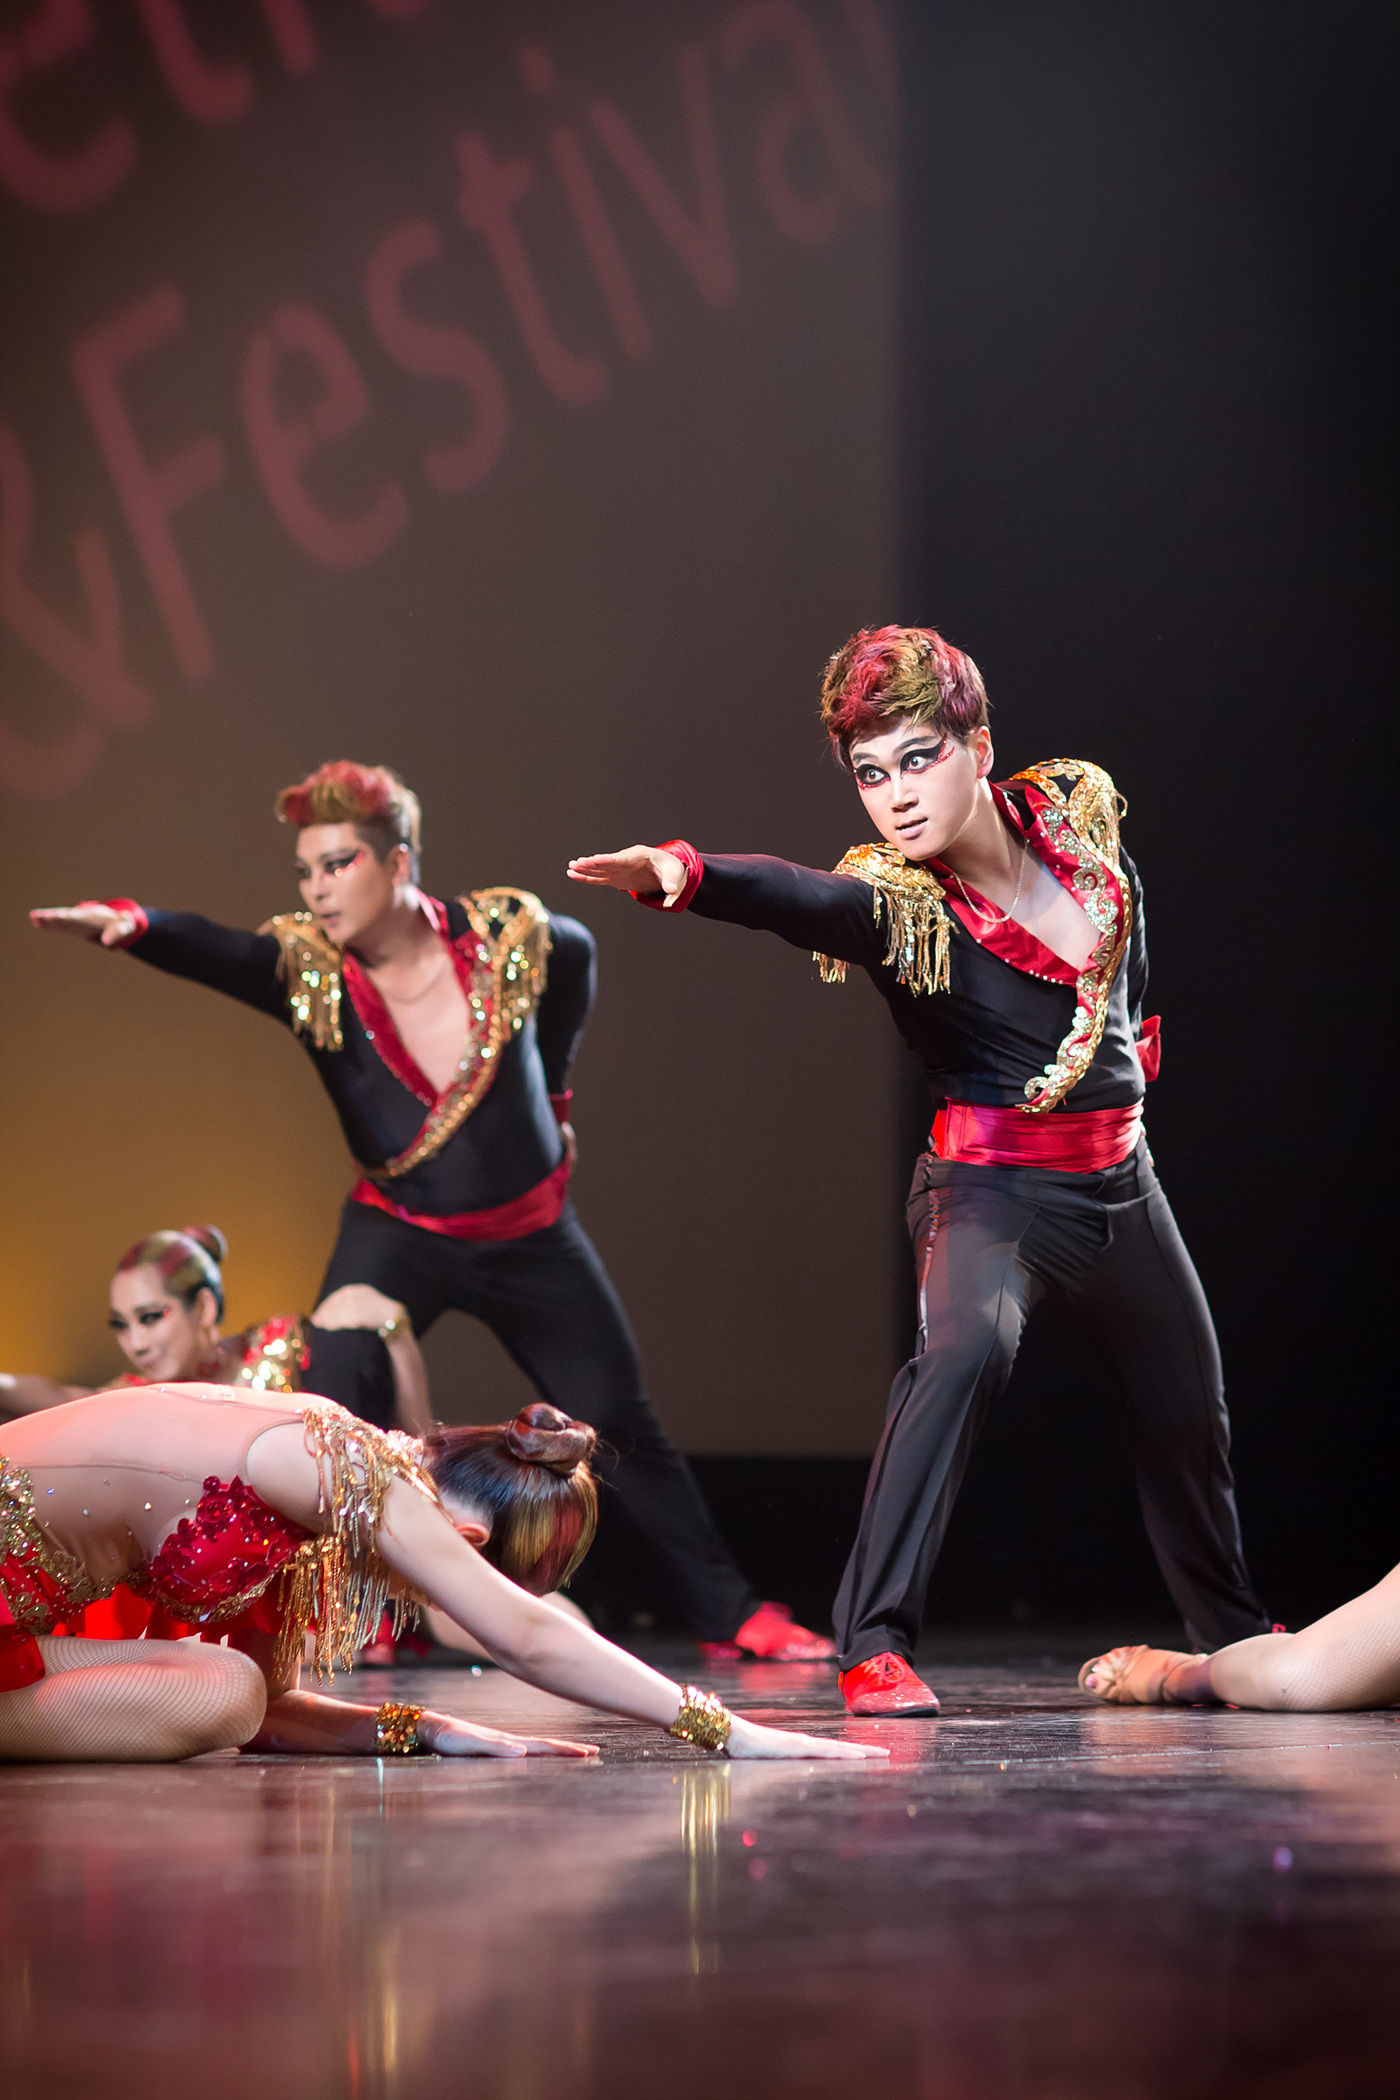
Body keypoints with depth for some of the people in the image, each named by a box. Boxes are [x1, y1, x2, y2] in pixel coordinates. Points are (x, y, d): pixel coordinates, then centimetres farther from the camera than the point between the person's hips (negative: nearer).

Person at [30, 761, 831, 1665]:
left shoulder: (509, 938, -15)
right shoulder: (306, 966, -16)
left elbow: (578, 954, 8)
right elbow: (215, 951, -36)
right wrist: (130, 924, -57)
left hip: (533, 1235, 1)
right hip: (400, 1233, -1)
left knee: (623, 1423, 10)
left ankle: (730, 1612, 24)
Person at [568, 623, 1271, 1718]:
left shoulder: (1078, 812, -8)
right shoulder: (891, 901, -21)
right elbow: (791, 894, -44)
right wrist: (680, 871, -63)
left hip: (1120, 1176, 5)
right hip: (990, 1185, -5)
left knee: (1188, 1412, 19)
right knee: (967, 1344, -35)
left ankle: (1239, 1636, 45)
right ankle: (875, 1647, -33)